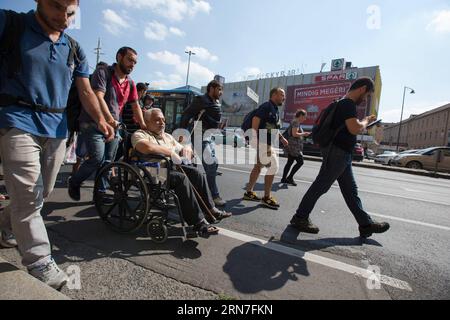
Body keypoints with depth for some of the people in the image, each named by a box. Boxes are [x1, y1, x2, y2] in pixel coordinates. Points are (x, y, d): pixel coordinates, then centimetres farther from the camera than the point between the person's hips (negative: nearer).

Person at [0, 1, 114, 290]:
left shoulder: (74, 49, 13)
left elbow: (86, 91, 8)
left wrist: (101, 120, -7)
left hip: (57, 127, 5)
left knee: (42, 192, 13)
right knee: (29, 194, -9)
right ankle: (39, 261, 2)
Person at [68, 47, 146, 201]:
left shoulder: (130, 83, 12)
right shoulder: (103, 72, -7)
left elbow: (135, 105, 15)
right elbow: (98, 97, -21)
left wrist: (143, 125, 3)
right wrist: (109, 118, -35)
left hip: (114, 126, 6)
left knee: (108, 162, 5)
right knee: (98, 158, -15)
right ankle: (74, 183, 11)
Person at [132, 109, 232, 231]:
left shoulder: (168, 136, 25)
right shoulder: (140, 135, 1)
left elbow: (187, 152, 27)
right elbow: (147, 148, -25)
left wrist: (187, 149, 2)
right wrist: (171, 152, -17)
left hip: (171, 167, 7)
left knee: (197, 173, -17)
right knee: (182, 178, -31)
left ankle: (210, 210, -10)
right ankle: (198, 222, -27)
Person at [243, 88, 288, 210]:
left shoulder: (275, 110, 18)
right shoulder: (266, 106, -11)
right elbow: (255, 121, -21)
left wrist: (281, 138, 18)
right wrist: (255, 140, -28)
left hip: (267, 143, 10)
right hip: (262, 142, -10)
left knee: (259, 166, 14)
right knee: (273, 167, -9)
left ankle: (249, 192, 24)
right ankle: (267, 197, 2)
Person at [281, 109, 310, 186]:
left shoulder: (296, 122, 20)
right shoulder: (295, 122, -11)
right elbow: (294, 134, -20)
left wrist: (304, 134, 18)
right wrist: (304, 134, -9)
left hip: (293, 146, 10)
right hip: (294, 146, -10)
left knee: (290, 162, 10)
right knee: (300, 162, -9)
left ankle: (284, 179, 12)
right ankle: (289, 177, -5)